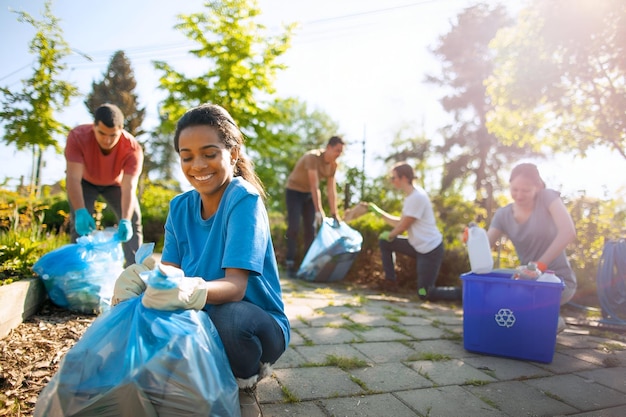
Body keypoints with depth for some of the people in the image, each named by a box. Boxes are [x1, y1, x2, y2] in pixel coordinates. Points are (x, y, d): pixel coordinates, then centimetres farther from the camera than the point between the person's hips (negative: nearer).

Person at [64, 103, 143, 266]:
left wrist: (125, 220, -56)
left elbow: (129, 187, -42)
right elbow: (73, 178, -41)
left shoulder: (133, 148, -36)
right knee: (79, 223, -15)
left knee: (133, 221, -9)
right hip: (85, 181, 0)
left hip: (115, 182, 1)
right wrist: (80, 212, -55)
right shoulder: (77, 136, -36)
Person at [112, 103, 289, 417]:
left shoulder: (243, 200, -20)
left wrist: (191, 291, -49)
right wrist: (141, 274, -29)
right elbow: (169, 268, -7)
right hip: (202, 323, 5)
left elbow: (235, 286, -28)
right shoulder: (180, 207, 0)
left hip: (259, 326, -5)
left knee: (228, 315, -37)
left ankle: (244, 389, -1)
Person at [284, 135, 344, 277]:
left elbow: (331, 190, -4)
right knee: (294, 227, -12)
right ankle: (290, 264, -6)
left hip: (309, 194, 7)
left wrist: (334, 213, -7)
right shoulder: (313, 157, -28)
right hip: (294, 191, -7)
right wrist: (319, 211, -37)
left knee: (310, 229, 3)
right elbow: (314, 186, -33)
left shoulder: (333, 165, -6)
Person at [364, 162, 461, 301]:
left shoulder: (416, 197, -22)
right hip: (419, 246, 9)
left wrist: (389, 235, 2)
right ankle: (390, 282, 16)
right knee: (384, 242, 9)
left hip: (431, 250, -9)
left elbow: (403, 227, -17)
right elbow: (400, 222, 10)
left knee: (424, 294, -4)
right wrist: (377, 211, 10)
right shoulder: (411, 196, 8)